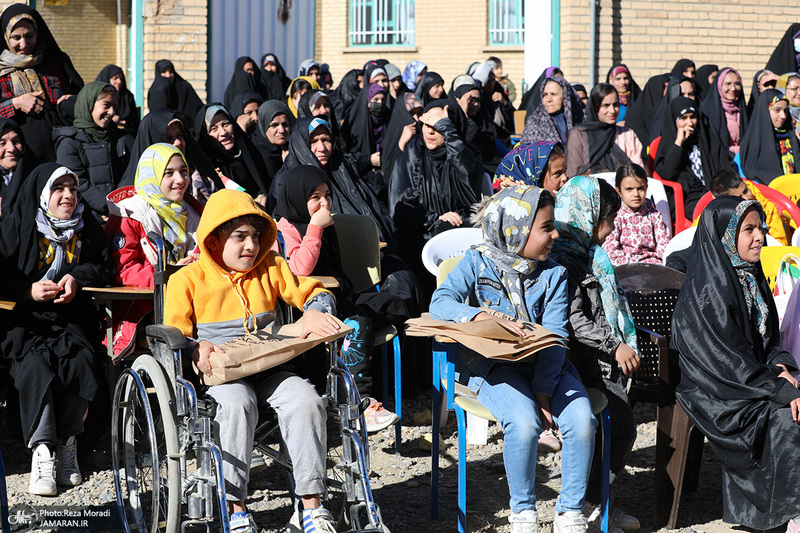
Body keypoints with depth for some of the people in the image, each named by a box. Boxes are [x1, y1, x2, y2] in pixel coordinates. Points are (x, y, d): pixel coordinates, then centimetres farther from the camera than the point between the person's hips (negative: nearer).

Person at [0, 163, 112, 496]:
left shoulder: (87, 228, 12)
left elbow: (104, 268, 15)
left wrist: (76, 277, -5)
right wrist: (29, 290, -17)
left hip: (71, 318, 2)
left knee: (80, 365, -26)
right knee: (35, 366, -30)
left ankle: (66, 442, -8)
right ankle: (42, 451, -21)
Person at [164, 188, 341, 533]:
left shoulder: (271, 268, 17)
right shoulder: (187, 279, 5)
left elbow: (313, 292, 16)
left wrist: (315, 311, -9)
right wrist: (196, 348, -24)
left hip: (268, 369, 3)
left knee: (306, 399, -27)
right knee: (237, 404, -37)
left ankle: (312, 504, -21)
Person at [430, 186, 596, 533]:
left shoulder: (553, 275, 5)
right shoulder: (477, 263, -1)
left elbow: (554, 336, -5)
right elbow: (439, 303, -15)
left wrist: (543, 392, -17)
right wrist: (485, 319, -32)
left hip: (544, 365, 3)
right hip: (492, 367, -3)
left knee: (582, 418, -22)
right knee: (524, 421, -31)